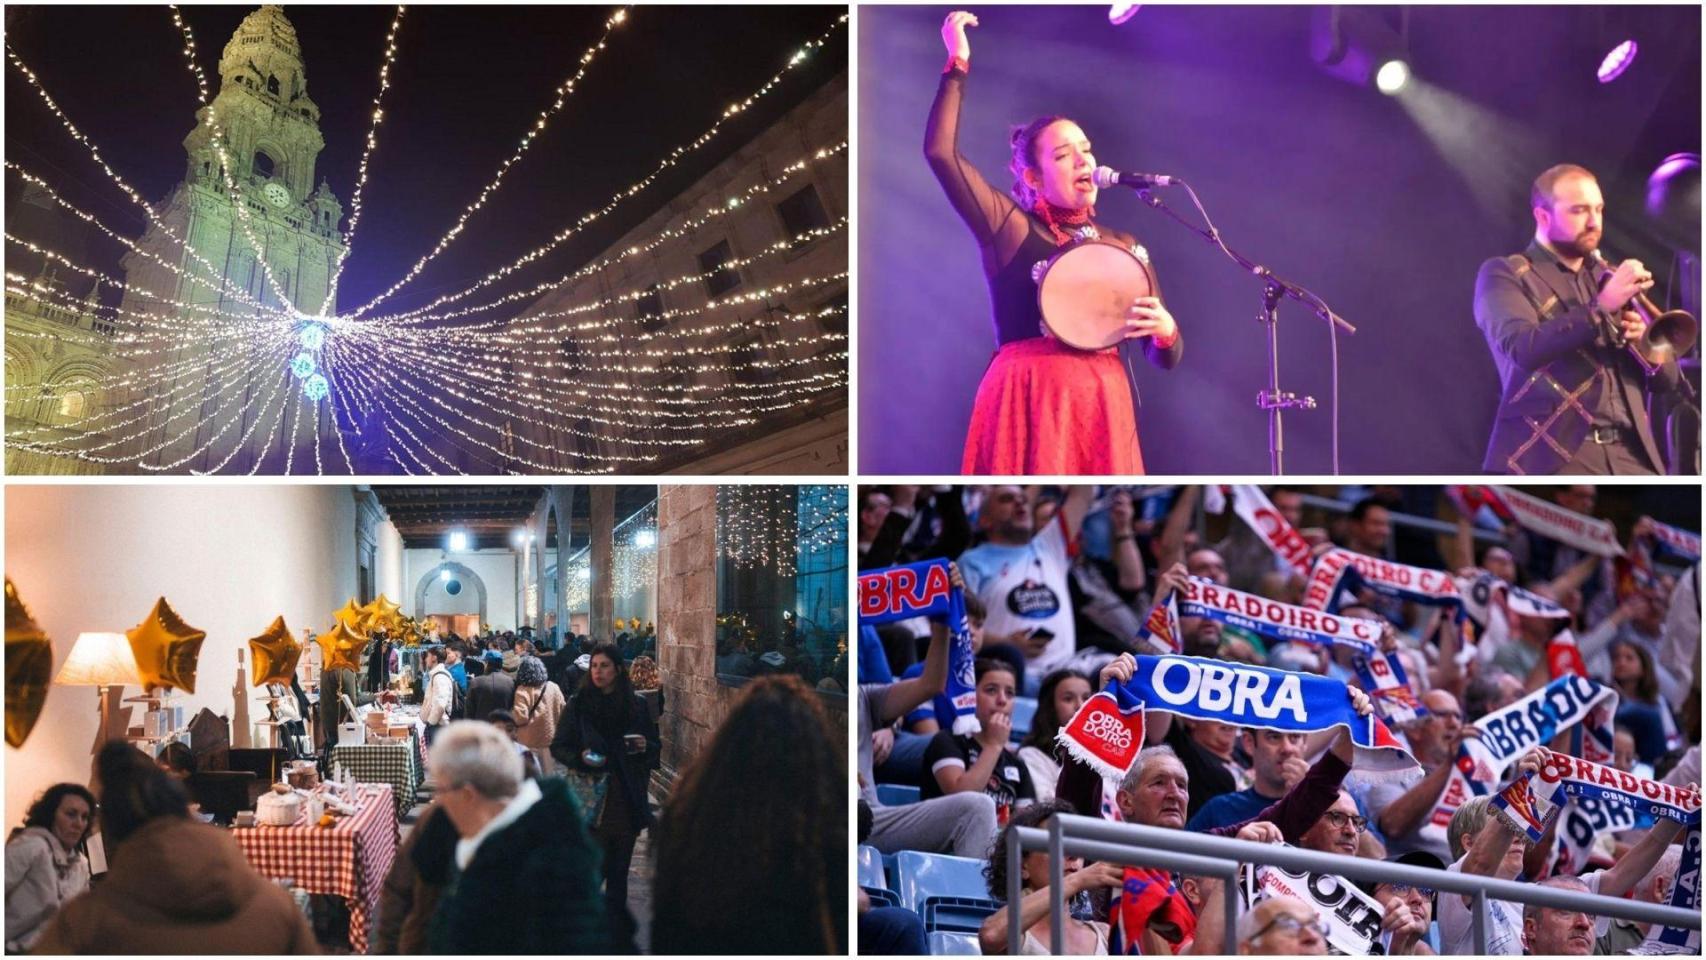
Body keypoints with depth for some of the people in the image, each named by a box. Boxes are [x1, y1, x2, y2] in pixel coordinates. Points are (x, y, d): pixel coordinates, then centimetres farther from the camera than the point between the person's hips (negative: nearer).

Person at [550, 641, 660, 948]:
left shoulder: (636, 705, 4)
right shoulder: (578, 704, -1)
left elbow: (655, 746, 13)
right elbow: (558, 747, 2)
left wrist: (646, 746, -10)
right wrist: (579, 757, -17)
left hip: (627, 797, 2)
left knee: (619, 869, 8)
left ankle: (617, 931, 21)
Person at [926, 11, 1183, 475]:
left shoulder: (1124, 247, 16)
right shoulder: (1011, 229, 7)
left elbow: (1165, 357, 16)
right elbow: (940, 151, -5)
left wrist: (1165, 330, -7)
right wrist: (958, 65, 1)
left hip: (1103, 407, 4)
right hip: (1029, 403, -4)